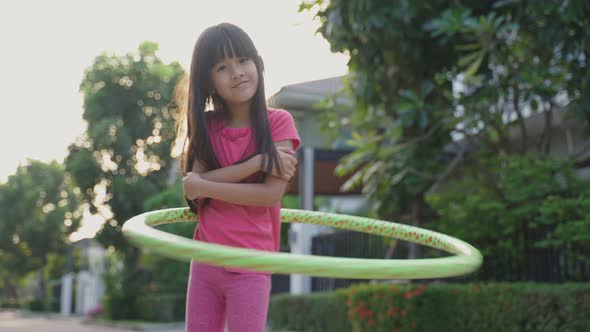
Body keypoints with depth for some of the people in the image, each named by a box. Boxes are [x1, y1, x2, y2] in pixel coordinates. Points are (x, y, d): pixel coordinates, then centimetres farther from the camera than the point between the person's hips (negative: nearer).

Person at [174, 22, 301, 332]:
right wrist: (258, 161, -18)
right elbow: (192, 187, -9)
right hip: (204, 263, 5)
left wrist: (204, 186, -13)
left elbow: (272, 193, -16)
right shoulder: (206, 125, 6)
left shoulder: (278, 121, -6)